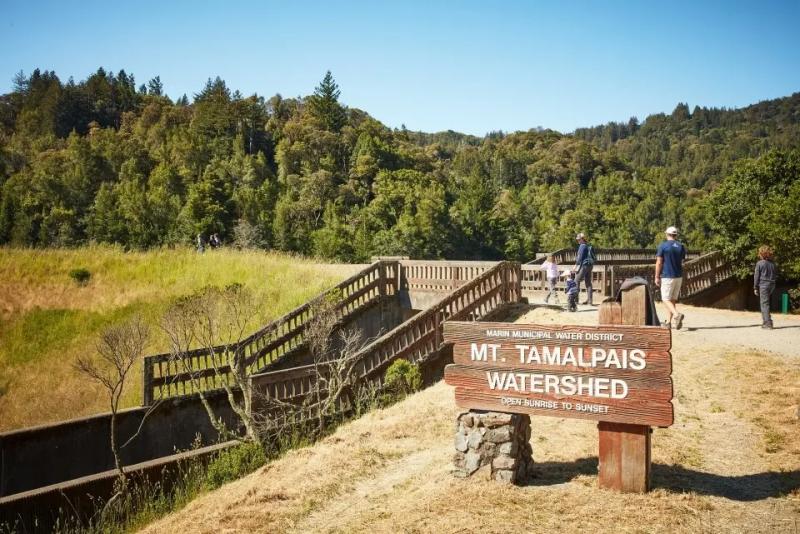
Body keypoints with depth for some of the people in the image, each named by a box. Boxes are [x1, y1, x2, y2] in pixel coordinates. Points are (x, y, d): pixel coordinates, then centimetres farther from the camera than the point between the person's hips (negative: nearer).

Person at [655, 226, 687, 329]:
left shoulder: (663, 245, -8)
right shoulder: (681, 246, 8)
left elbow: (659, 262, -10)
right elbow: (682, 262, 10)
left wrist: (657, 277, -5)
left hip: (667, 276, -5)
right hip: (679, 276, 5)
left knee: (666, 299, -2)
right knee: (673, 299, 12)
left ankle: (677, 314, -26)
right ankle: (668, 321, 15)